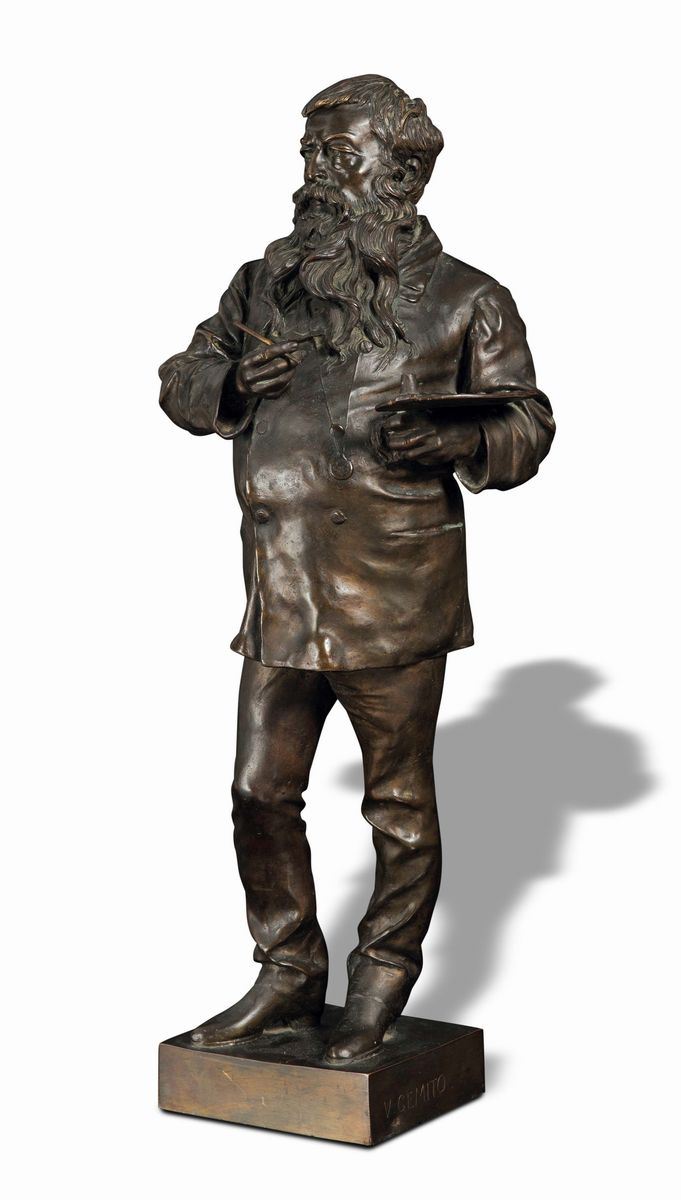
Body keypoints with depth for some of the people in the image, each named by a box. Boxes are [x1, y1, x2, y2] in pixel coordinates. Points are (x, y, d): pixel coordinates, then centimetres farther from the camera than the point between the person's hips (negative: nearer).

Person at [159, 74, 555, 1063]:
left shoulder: (466, 304, 0)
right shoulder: (266, 285, 11)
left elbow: (527, 426, 2)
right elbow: (181, 384, 16)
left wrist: (459, 439, -19)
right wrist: (231, 381, -7)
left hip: (396, 600, -4)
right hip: (282, 598, 4)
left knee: (399, 805, 7)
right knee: (261, 795, 9)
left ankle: (380, 992, 24)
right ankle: (289, 978, 26)